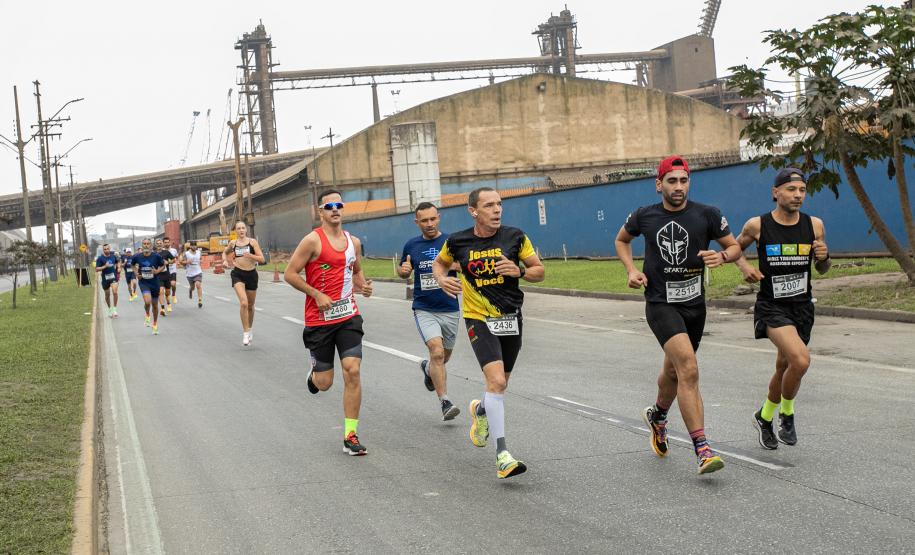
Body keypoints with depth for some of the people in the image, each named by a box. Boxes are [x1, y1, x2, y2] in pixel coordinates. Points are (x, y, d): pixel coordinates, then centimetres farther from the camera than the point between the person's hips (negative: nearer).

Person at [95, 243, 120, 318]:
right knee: (107, 295, 12)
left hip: (113, 276, 0)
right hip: (105, 278, 0)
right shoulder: (100, 258, -7)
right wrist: (105, 266, -23)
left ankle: (115, 309, -11)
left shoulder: (113, 256, 2)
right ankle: (110, 310, 33)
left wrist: (118, 266, 5)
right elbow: (97, 269, -12)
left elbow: (118, 261, 24)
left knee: (115, 292, -20)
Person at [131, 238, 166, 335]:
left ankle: (155, 324, 35)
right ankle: (147, 315, 8)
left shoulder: (157, 256, -11)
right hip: (144, 282, -1)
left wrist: (157, 271, -16)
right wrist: (136, 272, -3)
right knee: (147, 301, -25)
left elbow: (163, 266, 3)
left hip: (155, 283, 1)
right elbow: (133, 264, 13)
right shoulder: (137, 256, -7)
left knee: (154, 304, 13)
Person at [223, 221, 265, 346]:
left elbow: (261, 259, -7)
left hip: (251, 274, 1)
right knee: (243, 303, -20)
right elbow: (225, 253, 25)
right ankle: (245, 333, -15)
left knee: (250, 305, 14)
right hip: (238, 274, -1)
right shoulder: (233, 243, 4)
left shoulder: (252, 241, -2)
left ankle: (249, 329, 38)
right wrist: (225, 260, 4)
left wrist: (251, 256, -24)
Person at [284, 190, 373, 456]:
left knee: (352, 372, -9)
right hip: (320, 320, -4)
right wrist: (317, 295, -16)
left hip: (349, 317, 4)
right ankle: (313, 373, 43)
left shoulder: (353, 241, 9)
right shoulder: (313, 240, -9)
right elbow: (290, 274, -9)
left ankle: (350, 436, -1)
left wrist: (363, 285, 4)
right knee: (324, 383, 3)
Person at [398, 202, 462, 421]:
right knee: (437, 351, -20)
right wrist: (403, 270, -7)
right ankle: (444, 402, -15)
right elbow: (403, 272, 17)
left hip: (450, 309, 1)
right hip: (424, 310, -1)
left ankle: (427, 368, 51)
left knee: (444, 356, 16)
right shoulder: (411, 246, 3)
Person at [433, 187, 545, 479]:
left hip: (510, 318, 3)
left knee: (499, 383, 17)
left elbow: (539, 271, 3)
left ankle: (481, 411, 54)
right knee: (496, 380, -21)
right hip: (479, 319, -3)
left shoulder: (515, 237, -4)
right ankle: (502, 455, -21)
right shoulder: (457, 242, -5)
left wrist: (520, 271, -18)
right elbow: (439, 263, 16)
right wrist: (442, 279, -5)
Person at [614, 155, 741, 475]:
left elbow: (735, 246, 6)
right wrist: (632, 270, 1)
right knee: (689, 369, -22)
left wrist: (721, 256, -17)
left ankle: (657, 416, 53)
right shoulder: (644, 216, -2)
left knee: (674, 370, 21)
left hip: (694, 303, 3)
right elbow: (622, 239, 17)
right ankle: (701, 449, -23)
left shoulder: (707, 215, -3)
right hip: (661, 303, -3)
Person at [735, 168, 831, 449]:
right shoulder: (757, 225, -10)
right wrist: (744, 265, -9)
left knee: (784, 368, 16)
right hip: (771, 306, -4)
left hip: (802, 307, 4)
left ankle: (764, 417, 44)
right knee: (800, 360, -25)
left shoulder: (814, 225, -2)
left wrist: (824, 257, -11)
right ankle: (786, 413, 2)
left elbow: (822, 270, 11)